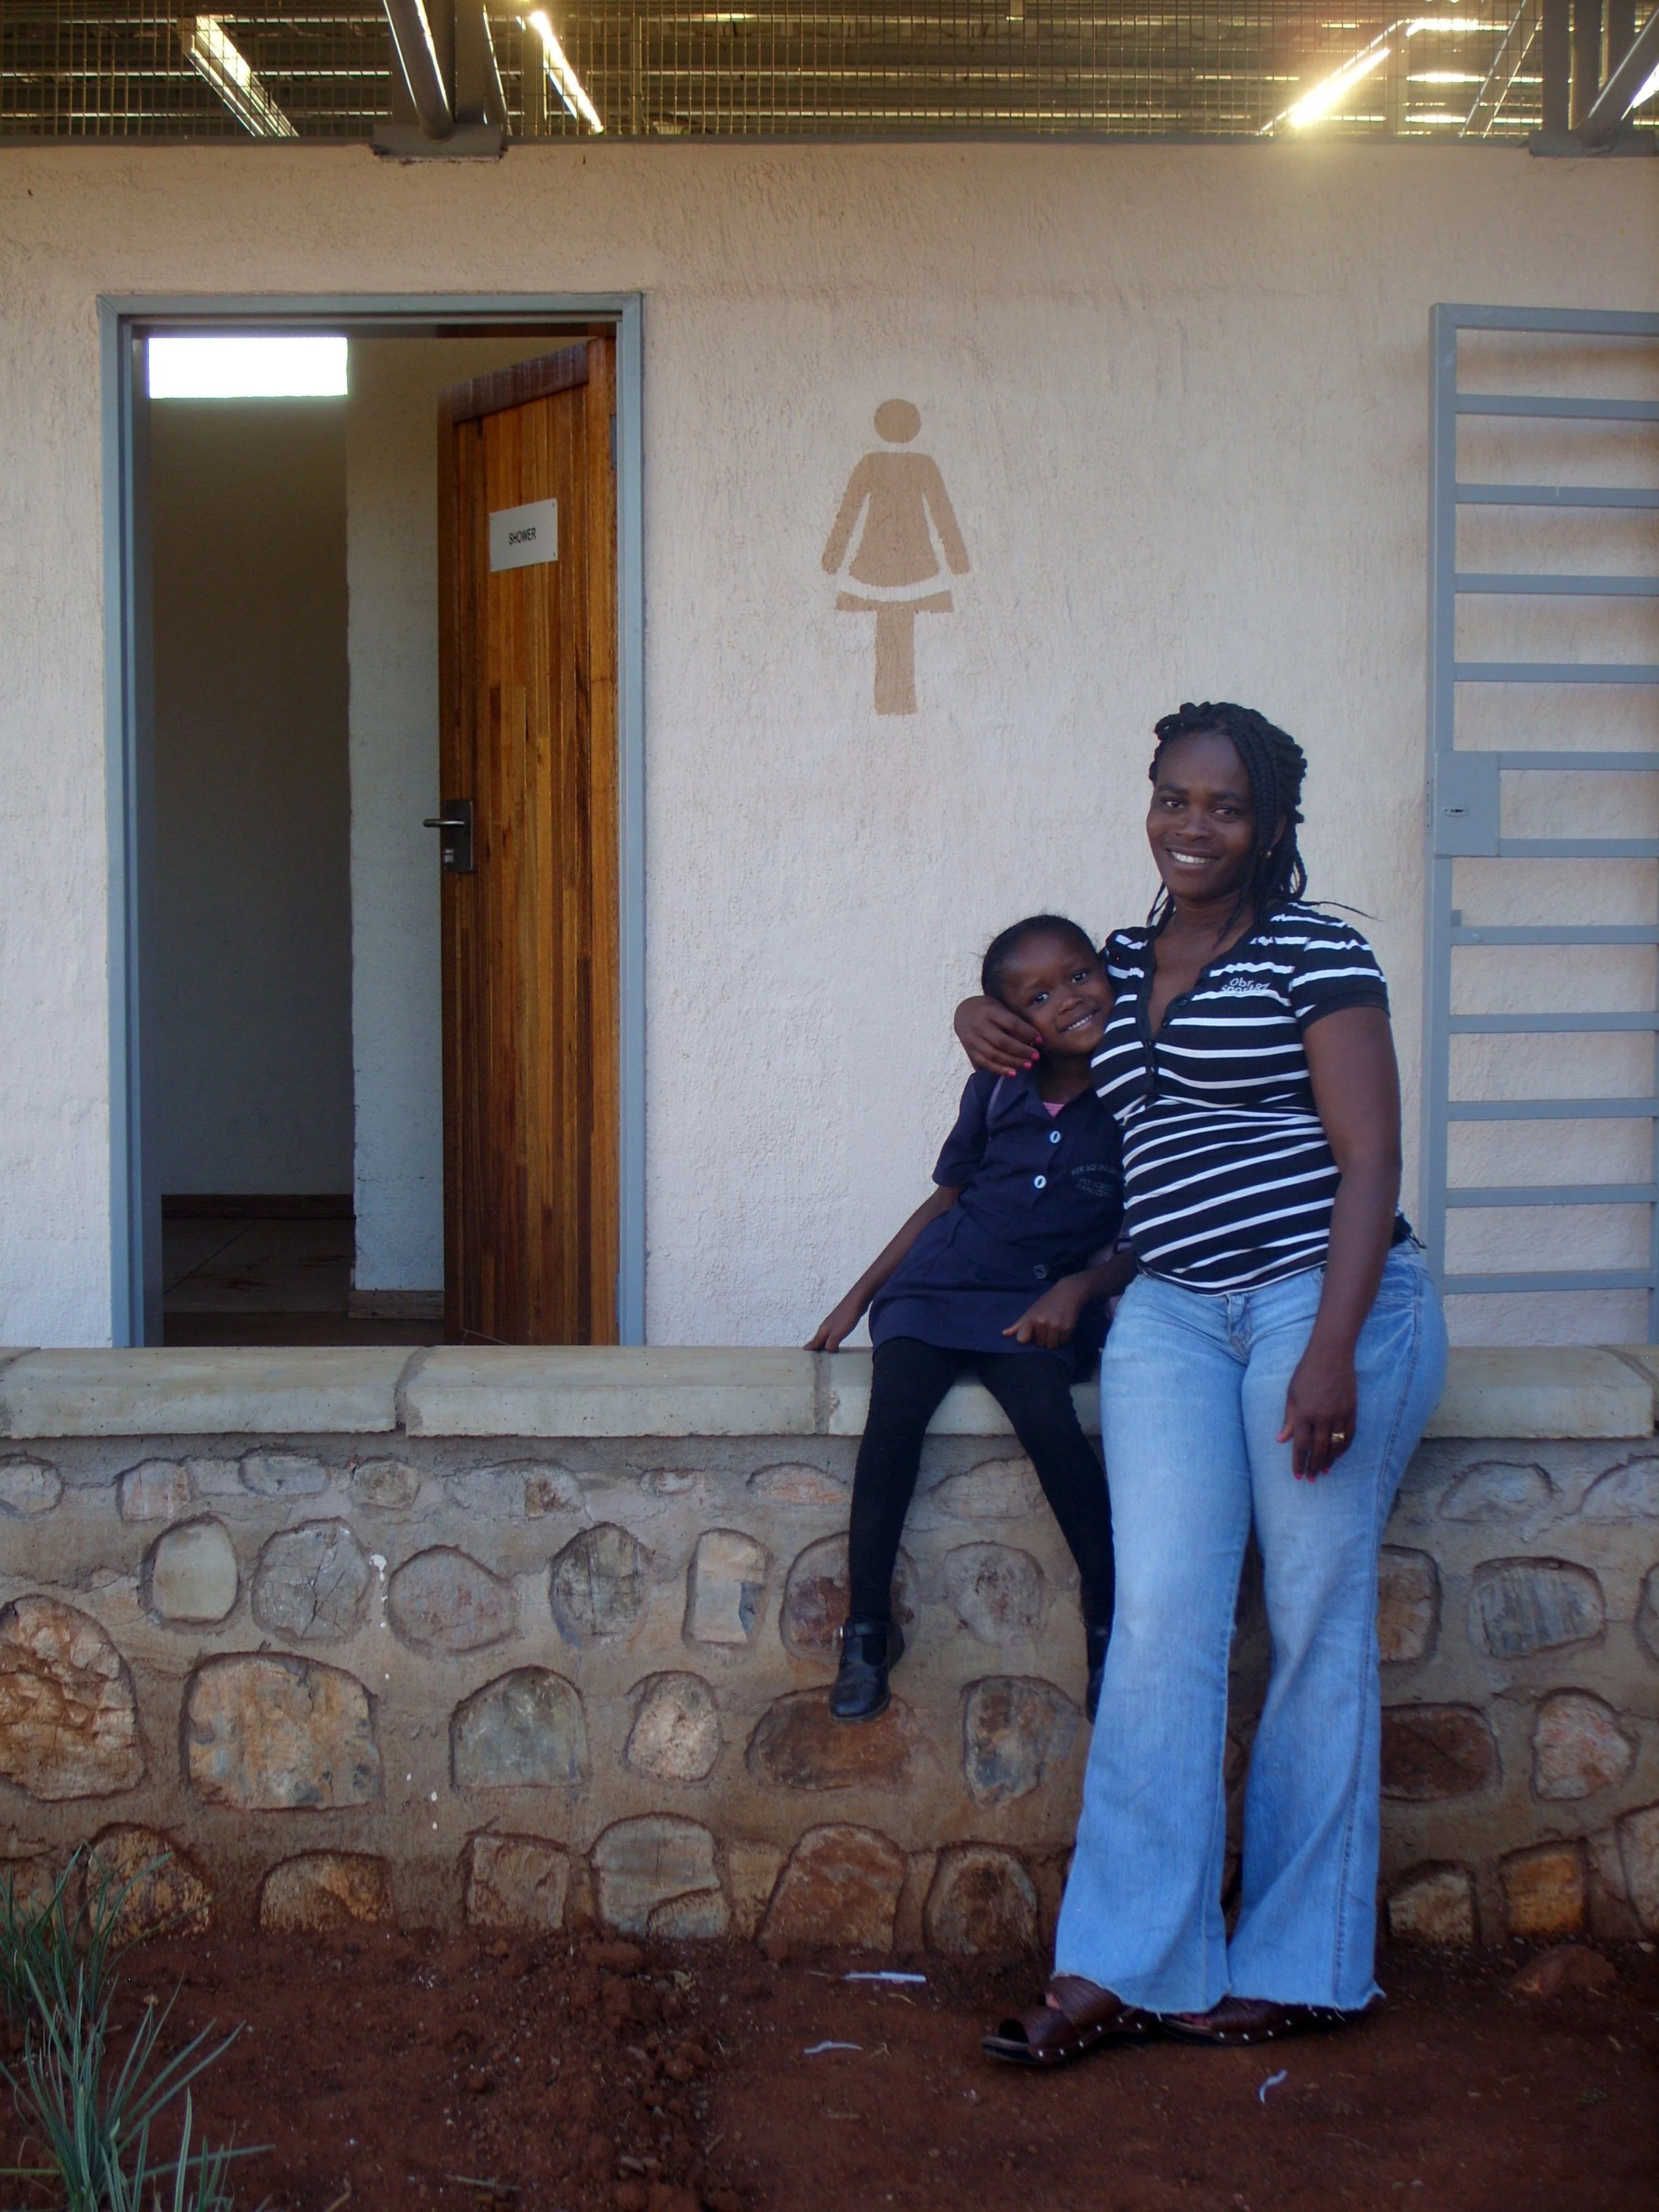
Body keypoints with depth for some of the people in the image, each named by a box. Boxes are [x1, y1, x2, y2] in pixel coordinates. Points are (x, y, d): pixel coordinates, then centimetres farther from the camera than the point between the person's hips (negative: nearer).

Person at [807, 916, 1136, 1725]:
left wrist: (1079, 1288, -17)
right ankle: (866, 1627, -8)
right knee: (893, 1415, -21)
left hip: (1037, 1308, -2)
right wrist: (859, 1296, 15)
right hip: (938, 1286, 2)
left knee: (1051, 1422, -29)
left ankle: (1110, 1626, -12)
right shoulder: (998, 1088, 3)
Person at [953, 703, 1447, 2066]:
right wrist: (991, 1020, 14)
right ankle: (1119, 1968, -5)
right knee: (1161, 1618, -6)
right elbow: (1041, 1012, 39)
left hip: (1325, 1299, -5)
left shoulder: (1315, 956, -3)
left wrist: (1332, 1351, -18)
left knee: (1319, 1625, 1)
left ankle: (1298, 1966, 11)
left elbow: (1370, 1161, -9)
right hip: (1172, 1315, 5)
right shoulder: (1122, 965, 15)